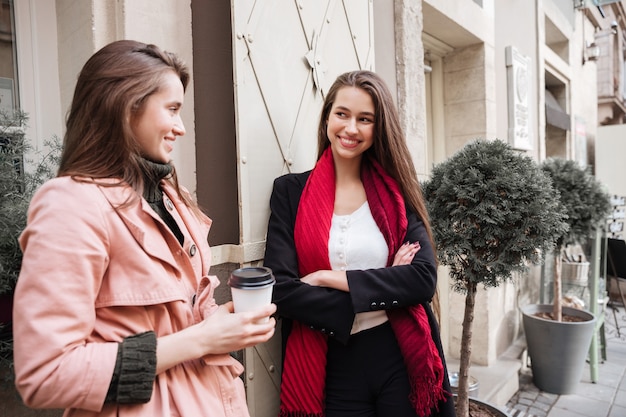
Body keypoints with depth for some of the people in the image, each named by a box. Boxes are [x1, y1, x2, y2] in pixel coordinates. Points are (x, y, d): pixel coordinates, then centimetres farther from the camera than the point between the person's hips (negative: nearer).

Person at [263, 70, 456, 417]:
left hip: (402, 359, 1)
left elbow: (424, 279, -11)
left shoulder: (395, 191, 0)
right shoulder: (290, 191, -5)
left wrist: (330, 278, -17)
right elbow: (281, 290, -14)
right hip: (334, 368, -1)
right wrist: (383, 287, -14)